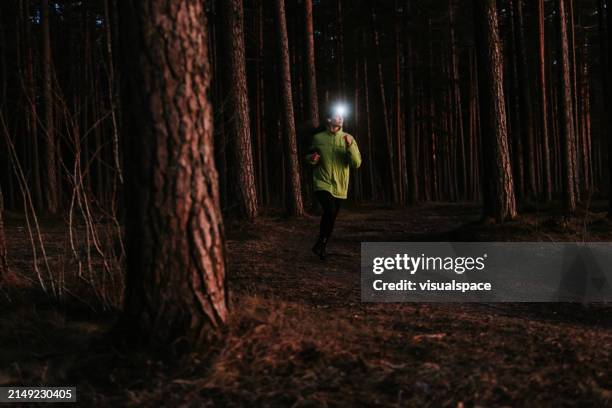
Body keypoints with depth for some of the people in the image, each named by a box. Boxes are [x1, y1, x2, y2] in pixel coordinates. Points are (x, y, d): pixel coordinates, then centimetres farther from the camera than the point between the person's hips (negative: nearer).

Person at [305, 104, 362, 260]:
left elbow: (356, 164, -7)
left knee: (331, 219, 10)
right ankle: (320, 243, -10)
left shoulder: (348, 139, 1)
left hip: (339, 187, 3)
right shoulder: (318, 138, 0)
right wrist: (312, 159, -9)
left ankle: (321, 247, 30)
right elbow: (308, 157, 16)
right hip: (322, 184, -3)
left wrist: (350, 146, -21)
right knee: (330, 209, -26)